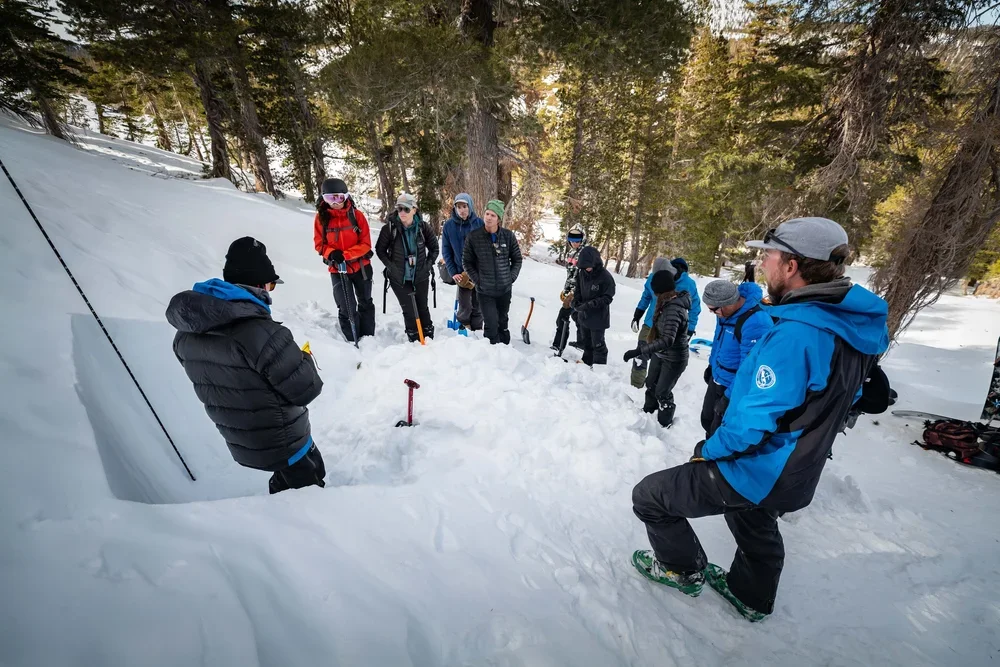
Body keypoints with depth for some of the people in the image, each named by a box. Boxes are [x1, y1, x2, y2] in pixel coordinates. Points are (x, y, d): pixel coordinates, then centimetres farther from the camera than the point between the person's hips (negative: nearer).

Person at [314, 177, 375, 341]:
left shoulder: (356, 215, -8)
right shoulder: (321, 217, -5)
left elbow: (365, 243, -9)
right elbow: (319, 244, 1)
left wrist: (345, 254, -21)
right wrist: (332, 254, -20)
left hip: (361, 266, 1)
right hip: (337, 269, -1)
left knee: (365, 303, 13)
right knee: (347, 308, -3)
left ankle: (368, 339, 28)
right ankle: (352, 341, 12)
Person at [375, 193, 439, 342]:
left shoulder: (423, 227, -8)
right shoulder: (389, 228, -12)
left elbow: (434, 248, 7)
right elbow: (380, 249, 0)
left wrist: (428, 264, 0)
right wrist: (390, 266, -7)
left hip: (420, 276, 1)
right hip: (399, 278, -1)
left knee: (423, 308, 11)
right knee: (409, 310, 2)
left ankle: (429, 339, 26)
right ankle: (415, 340, 18)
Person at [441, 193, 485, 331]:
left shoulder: (479, 223, -5)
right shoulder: (449, 225, -3)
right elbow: (446, 251, 2)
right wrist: (453, 272, -5)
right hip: (461, 272, 0)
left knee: (478, 304, 9)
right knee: (465, 306, 1)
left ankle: (476, 332, 25)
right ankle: (464, 330, 25)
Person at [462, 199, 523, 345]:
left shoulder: (508, 236, -4)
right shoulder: (473, 237, -9)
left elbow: (517, 259, 6)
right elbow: (467, 261, -1)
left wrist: (511, 278, -1)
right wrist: (477, 280, -6)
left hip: (505, 289, 2)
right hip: (485, 290, -2)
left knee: (503, 322, 19)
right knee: (492, 325, -6)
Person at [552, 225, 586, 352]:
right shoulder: (570, 253, 11)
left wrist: (572, 293, -25)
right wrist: (565, 289, 18)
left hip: (578, 292, -9)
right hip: (571, 290, 9)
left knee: (562, 317, -11)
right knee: (576, 315, 19)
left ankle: (558, 346, -7)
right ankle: (581, 341, 34)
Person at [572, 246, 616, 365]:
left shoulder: (605, 276, -20)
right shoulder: (582, 273, -3)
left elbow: (607, 298, -18)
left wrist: (590, 304, -28)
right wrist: (576, 302, -9)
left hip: (598, 318, -6)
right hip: (583, 315, 6)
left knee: (597, 344, 6)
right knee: (586, 342, 22)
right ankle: (587, 362, 40)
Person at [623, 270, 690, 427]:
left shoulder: (673, 309, -32)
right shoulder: (670, 302, -3)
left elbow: (667, 340, -41)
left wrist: (639, 351, -46)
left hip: (673, 359, -9)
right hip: (660, 354, 9)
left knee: (662, 392, 7)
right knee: (651, 384, 23)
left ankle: (665, 423, 31)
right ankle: (648, 410, 47)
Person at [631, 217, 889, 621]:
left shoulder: (796, 333, -32)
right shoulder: (852, 326, -2)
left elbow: (756, 420, -30)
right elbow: (820, 402, 10)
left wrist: (709, 450, -13)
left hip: (756, 471, -9)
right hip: (795, 473, 9)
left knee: (648, 496, 5)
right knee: (756, 528, 34)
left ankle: (684, 570, 29)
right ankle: (752, 597, 59)